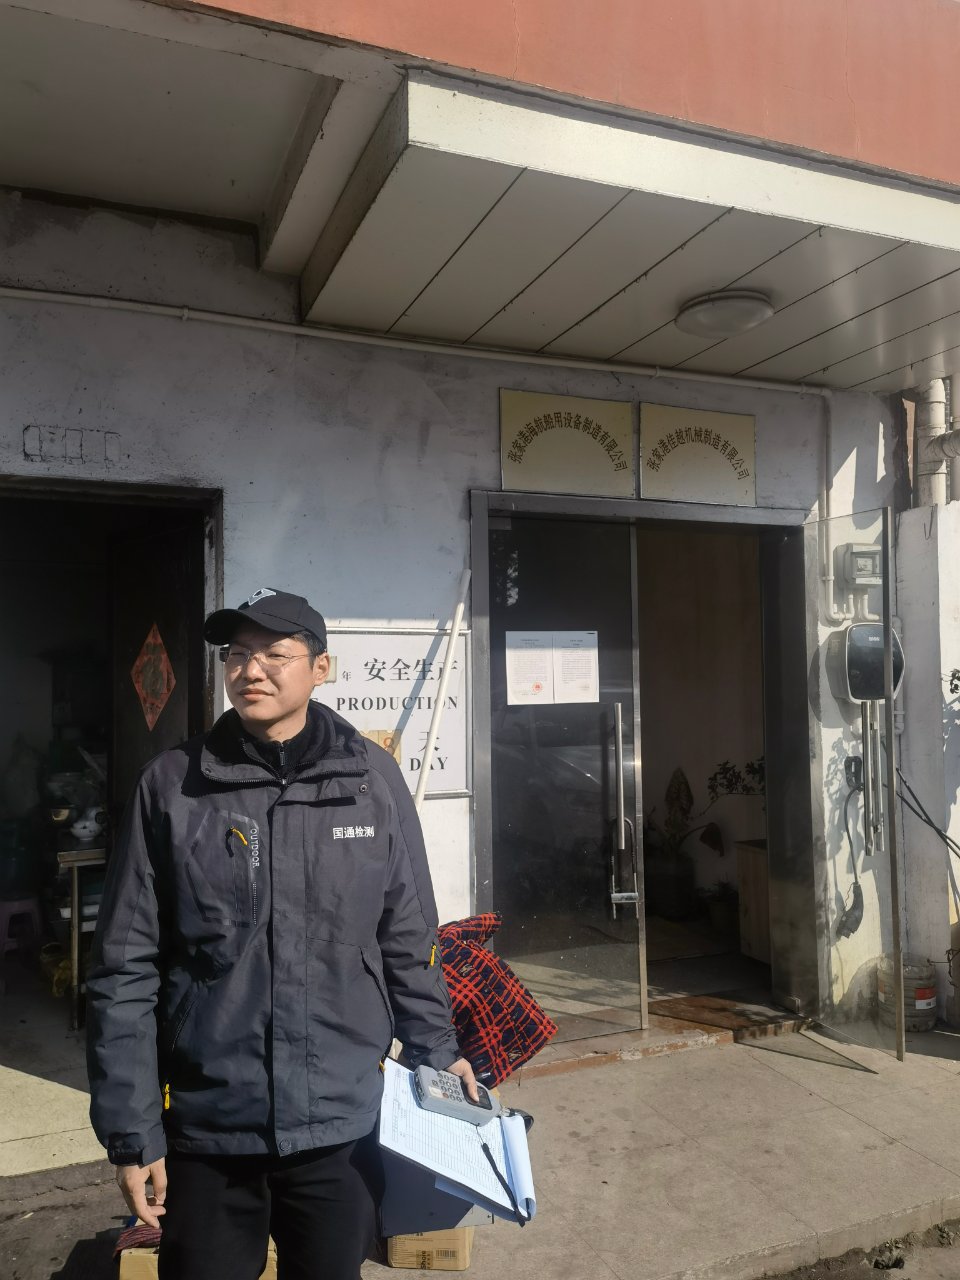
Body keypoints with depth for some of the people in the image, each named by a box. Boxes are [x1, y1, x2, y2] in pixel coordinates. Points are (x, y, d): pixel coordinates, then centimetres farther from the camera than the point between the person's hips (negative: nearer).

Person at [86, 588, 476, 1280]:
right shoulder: (172, 786, -6)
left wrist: (435, 1050, 10)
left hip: (342, 1125, 1)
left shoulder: (373, 778, -4)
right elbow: (125, 971, -4)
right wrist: (131, 1132, -4)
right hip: (205, 1128, 0)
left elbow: (408, 937, 5)